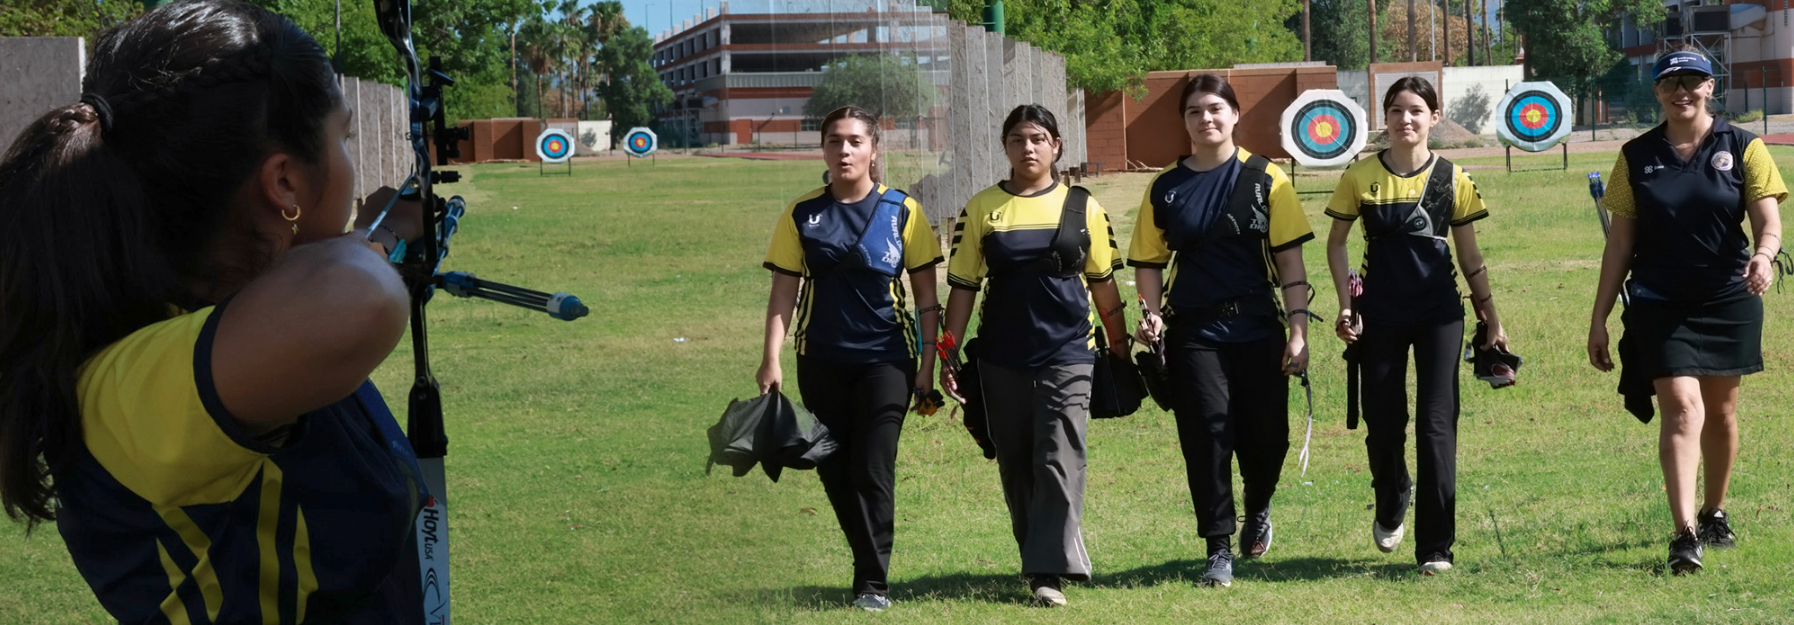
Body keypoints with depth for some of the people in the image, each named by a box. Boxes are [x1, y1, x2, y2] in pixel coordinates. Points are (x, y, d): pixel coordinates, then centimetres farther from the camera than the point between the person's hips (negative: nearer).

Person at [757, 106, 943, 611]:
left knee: (873, 470, -8)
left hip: (885, 360, -2)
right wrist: (771, 358, -5)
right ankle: (869, 566, 23)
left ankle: (873, 581, 1)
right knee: (835, 472, 7)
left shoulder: (903, 212, -1)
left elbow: (926, 295, 2)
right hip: (821, 361, 3)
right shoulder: (802, 216, 3)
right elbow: (784, 291, 4)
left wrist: (928, 363, -3)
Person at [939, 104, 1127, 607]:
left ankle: (1049, 572, -9)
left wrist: (1121, 347, 13)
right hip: (1002, 361, 2)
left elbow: (1102, 282, 10)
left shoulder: (1082, 207, 4)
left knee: (1060, 463, -10)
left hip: (1067, 356, -1)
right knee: (1016, 467, 8)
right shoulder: (981, 209, 4)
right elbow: (964, 286, 5)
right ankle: (1040, 557, 23)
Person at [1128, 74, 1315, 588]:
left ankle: (1258, 509, 36)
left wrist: (1298, 330, -6)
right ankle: (1219, 548, 4)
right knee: (1207, 435, -6)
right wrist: (1152, 313, -7)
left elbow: (1289, 258, -1)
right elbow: (1150, 260, 11)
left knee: (1266, 437, 4)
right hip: (1194, 332, 1)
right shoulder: (1165, 189, 6)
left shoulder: (1265, 179, 1)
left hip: (1257, 328, 0)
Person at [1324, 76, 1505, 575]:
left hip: (1439, 314, -1)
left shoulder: (1450, 178, 0)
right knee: (1383, 423, 7)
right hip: (1381, 317, 1)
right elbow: (1336, 242, 9)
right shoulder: (1361, 177, 0)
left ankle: (1435, 547, 1)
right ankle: (1391, 509, 38)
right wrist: (1346, 304, -1)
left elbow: (1469, 254, 7)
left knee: (1436, 426, -5)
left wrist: (1491, 317, 7)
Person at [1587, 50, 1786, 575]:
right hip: (1659, 304, -1)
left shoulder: (1743, 148, 1)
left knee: (1720, 410, 12)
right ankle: (1684, 533, -20)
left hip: (1728, 299, 1)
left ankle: (1715, 513, 32)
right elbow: (1620, 240, 6)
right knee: (1682, 407, -14)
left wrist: (1764, 254, -31)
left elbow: (1768, 221, -7)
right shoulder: (1637, 156, 4)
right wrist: (1599, 317, 4)